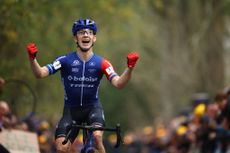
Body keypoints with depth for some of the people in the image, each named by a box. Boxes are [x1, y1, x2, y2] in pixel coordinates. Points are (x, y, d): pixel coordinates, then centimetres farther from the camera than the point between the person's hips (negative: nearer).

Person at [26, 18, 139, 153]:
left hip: (93, 107, 0)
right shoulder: (66, 60, -10)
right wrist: (32, 58, -38)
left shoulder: (101, 63, -9)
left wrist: (130, 68, -39)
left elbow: (118, 83, -21)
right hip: (71, 109, 1)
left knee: (97, 136, -30)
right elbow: (40, 73, -18)